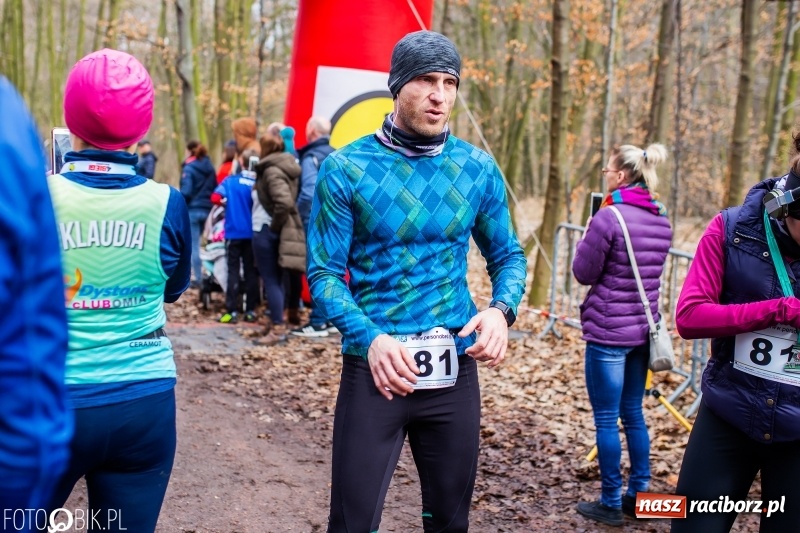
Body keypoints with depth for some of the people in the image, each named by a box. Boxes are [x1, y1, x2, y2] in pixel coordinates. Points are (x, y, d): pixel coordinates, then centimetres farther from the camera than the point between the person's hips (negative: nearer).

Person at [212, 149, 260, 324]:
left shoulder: (231, 181, -4)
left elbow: (215, 198, -12)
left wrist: (228, 202, 7)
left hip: (234, 232, -1)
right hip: (252, 233, 1)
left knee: (233, 271, 2)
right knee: (251, 271, 8)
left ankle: (232, 311, -3)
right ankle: (250, 310, 9)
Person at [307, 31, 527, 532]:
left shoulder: (479, 170, 1)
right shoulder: (346, 168, -7)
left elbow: (508, 256, 10)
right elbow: (324, 273, -7)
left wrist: (502, 311, -12)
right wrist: (369, 338, -24)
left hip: (455, 372, 3)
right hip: (374, 369, -3)